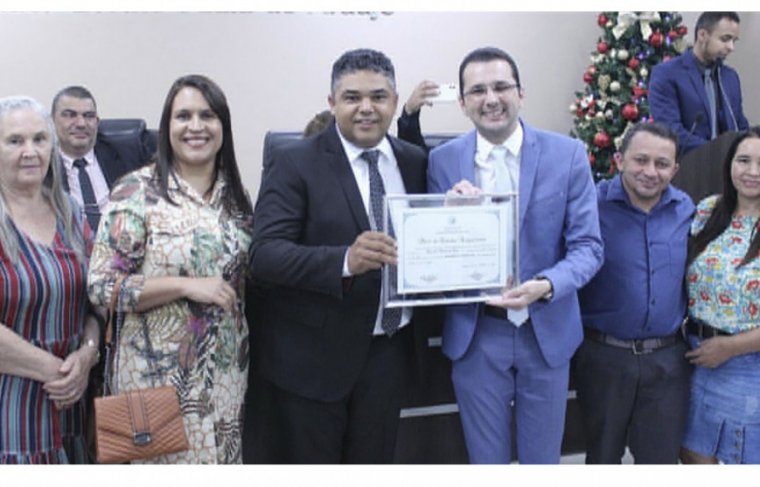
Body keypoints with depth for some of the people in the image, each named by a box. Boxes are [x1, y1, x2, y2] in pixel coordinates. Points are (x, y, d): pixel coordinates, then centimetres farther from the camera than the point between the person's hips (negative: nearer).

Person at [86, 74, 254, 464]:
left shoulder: (235, 194, 7)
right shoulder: (136, 192, -10)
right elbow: (102, 285, -13)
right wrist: (188, 286, -20)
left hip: (226, 369, 5)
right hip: (160, 371, -5)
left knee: (223, 459, 14)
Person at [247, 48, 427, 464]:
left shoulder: (415, 162, 5)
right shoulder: (296, 163, -10)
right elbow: (265, 254, -19)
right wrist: (345, 260, -35)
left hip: (388, 351, 4)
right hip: (312, 356, -4)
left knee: (374, 462, 19)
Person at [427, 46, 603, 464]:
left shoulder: (568, 155, -7)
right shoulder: (443, 160, -3)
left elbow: (588, 246, -8)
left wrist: (546, 285, -26)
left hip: (547, 331, 0)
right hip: (475, 334, 0)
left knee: (542, 458, 18)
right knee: (486, 459, 16)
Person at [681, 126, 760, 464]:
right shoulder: (707, 211, 2)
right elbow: (682, 272, 9)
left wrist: (731, 346, -15)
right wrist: (695, 337, -3)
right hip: (697, 354, 4)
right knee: (693, 451, 16)